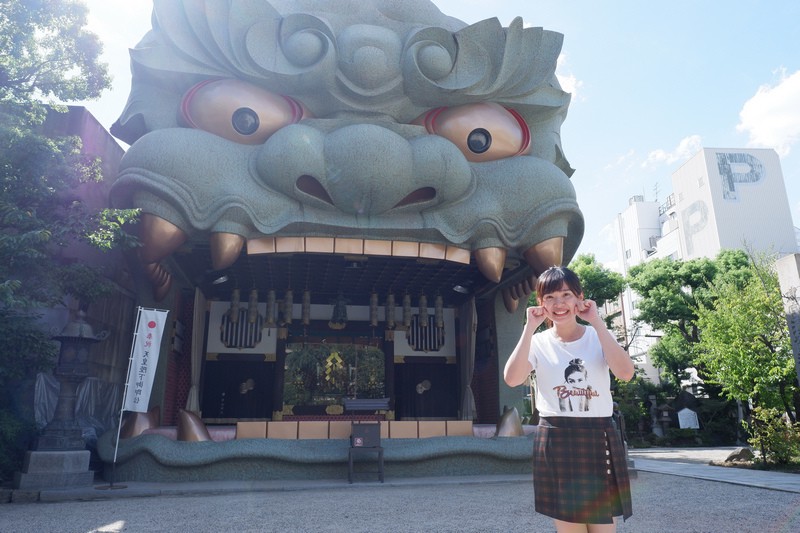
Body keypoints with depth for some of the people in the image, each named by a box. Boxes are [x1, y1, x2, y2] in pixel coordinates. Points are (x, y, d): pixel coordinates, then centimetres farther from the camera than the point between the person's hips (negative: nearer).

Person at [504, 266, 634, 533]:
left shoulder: (599, 337, 2)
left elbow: (625, 372, -18)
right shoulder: (538, 343, 1)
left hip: (598, 438, 0)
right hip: (556, 442, 0)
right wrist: (530, 328, -17)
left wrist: (597, 323, -17)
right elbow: (512, 378, -18)